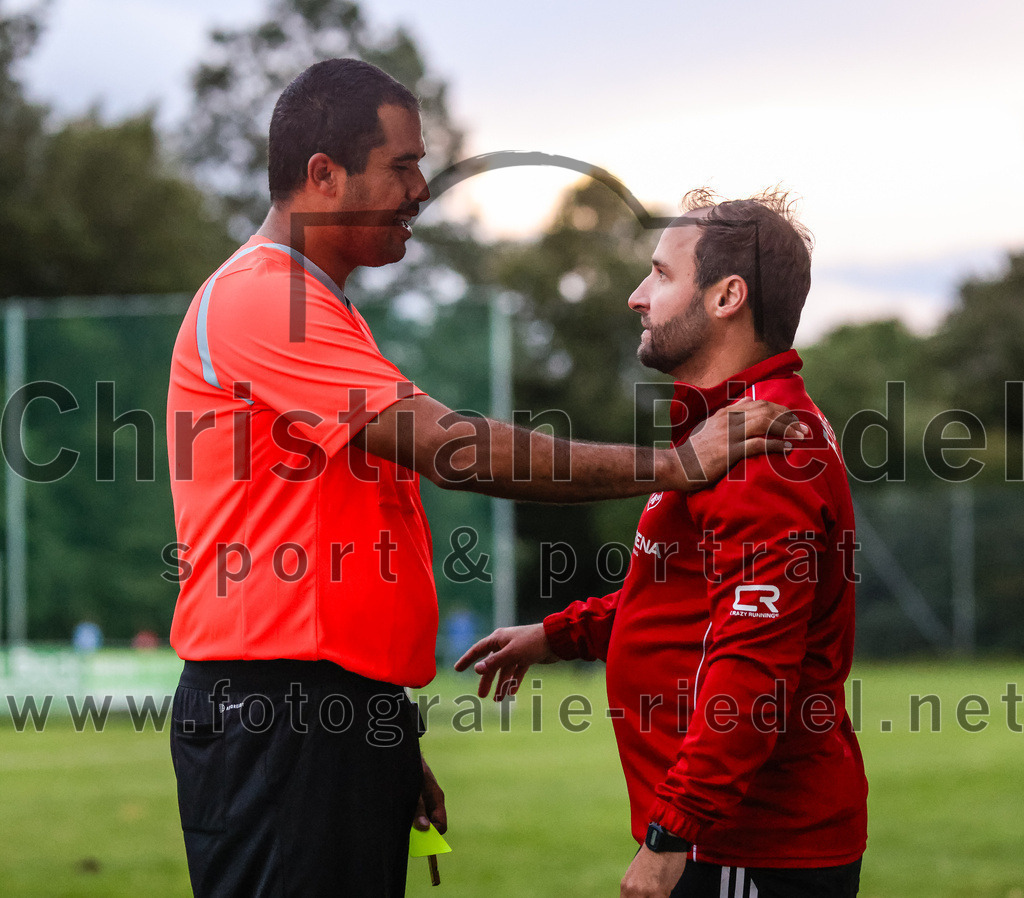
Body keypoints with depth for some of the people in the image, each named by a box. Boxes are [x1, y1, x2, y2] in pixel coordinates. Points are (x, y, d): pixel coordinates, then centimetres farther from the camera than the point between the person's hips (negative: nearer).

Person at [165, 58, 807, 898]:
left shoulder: (317, 307, 23)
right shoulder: (260, 300, -11)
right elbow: (454, 449, -19)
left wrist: (393, 744, 21)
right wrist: (673, 465, -16)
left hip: (345, 708, 10)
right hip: (276, 720, -10)